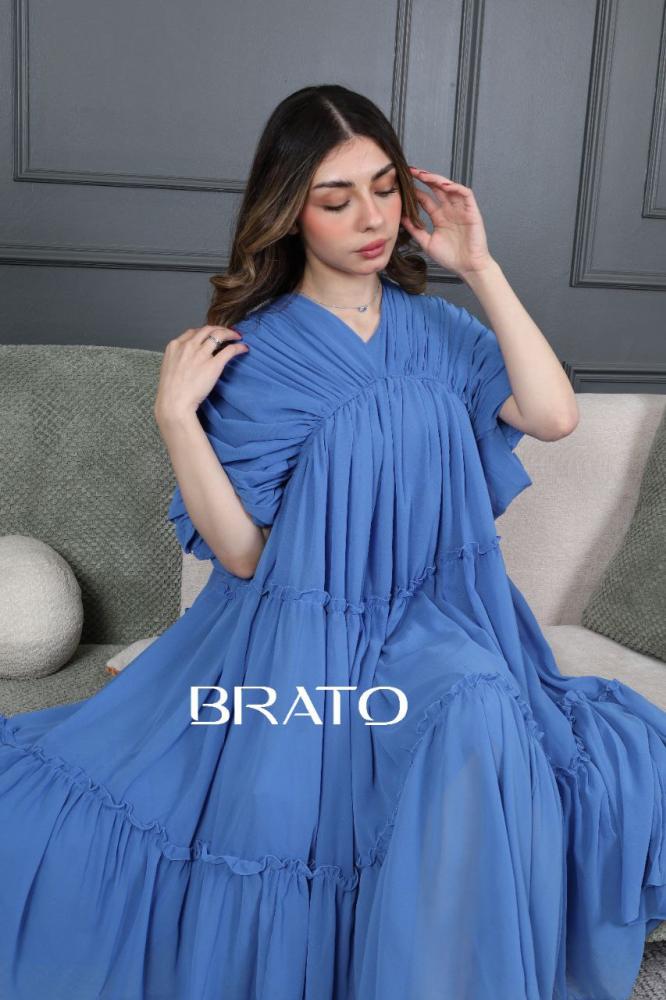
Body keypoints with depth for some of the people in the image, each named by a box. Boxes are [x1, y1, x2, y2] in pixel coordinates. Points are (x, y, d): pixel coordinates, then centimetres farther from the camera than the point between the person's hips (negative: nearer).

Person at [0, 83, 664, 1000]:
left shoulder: (435, 328, 3)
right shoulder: (255, 353, -8)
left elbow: (554, 416, -13)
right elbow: (243, 553, -9)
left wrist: (480, 267, -11)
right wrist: (176, 414, -20)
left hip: (438, 616, 2)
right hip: (301, 636, -1)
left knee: (475, 712, -26)